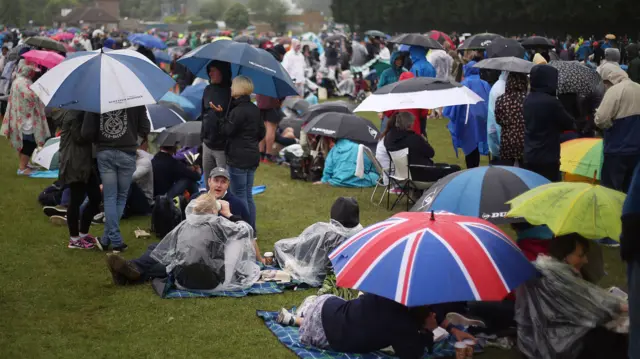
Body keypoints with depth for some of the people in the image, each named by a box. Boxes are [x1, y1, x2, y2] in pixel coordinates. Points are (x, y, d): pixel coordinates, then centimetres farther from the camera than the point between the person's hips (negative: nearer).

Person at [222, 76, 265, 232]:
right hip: (253, 157, 9)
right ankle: (251, 229, 21)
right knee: (248, 195, 16)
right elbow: (262, 132, 15)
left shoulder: (238, 111, -18)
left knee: (239, 195, -1)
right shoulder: (255, 109, 9)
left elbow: (227, 131, -15)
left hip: (238, 159, -9)